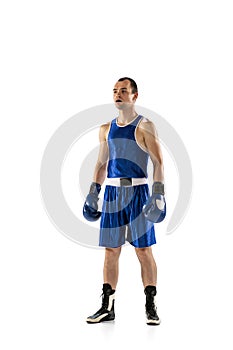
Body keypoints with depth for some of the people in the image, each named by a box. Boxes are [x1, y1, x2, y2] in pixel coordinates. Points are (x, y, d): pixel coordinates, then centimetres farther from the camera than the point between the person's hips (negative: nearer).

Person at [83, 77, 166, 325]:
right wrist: (93, 192, 11)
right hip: (112, 192, 5)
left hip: (137, 191, -5)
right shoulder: (106, 129, 14)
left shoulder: (145, 126, -2)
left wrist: (158, 193, -16)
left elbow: (158, 162, -7)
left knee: (143, 249, -1)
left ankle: (151, 307, 8)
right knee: (111, 250, 6)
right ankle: (107, 307, 14)